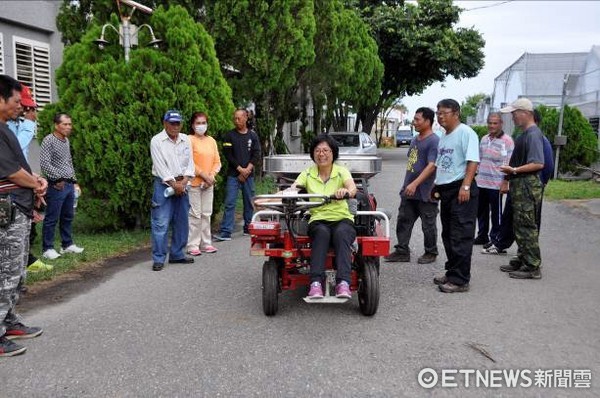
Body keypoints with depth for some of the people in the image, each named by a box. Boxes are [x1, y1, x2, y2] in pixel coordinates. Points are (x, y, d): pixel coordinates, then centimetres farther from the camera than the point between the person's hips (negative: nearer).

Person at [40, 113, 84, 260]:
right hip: (57, 186, -8)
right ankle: (47, 248, 7)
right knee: (52, 219, -1)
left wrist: (74, 181, 19)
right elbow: (44, 164, -18)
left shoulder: (66, 141, 14)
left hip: (69, 185, 8)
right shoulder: (48, 140, -11)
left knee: (68, 217, 14)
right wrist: (58, 178, -16)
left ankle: (67, 245, 24)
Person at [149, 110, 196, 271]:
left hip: (181, 185, 6)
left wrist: (183, 182, -7)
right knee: (161, 223, -7)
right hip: (164, 185, -5)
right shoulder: (157, 141, -6)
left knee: (182, 222, 10)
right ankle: (158, 259, 0)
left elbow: (189, 163, 6)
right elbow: (161, 167, -11)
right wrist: (174, 184, -13)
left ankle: (177, 255, 22)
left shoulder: (185, 140, 9)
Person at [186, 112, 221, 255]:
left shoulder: (211, 140, 11)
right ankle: (192, 245, 5)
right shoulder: (190, 140, -6)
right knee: (195, 214, -3)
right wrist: (204, 175, -14)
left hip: (209, 184, 6)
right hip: (194, 183, -5)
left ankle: (205, 243, 19)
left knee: (206, 214, 10)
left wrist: (211, 176, -6)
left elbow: (217, 162, 10)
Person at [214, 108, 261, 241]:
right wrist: (240, 169, -11)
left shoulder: (253, 135, 9)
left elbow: (256, 155, 3)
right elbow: (228, 155, -3)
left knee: (249, 203, 8)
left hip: (249, 175, 2)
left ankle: (248, 229, 20)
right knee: (230, 203, -7)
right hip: (233, 175, -2)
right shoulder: (230, 135, 3)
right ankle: (225, 232, -9)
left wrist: (247, 169, -8)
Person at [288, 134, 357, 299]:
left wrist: (347, 191, -41)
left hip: (342, 218, 0)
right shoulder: (308, 173, 10)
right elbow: (293, 188, -6)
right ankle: (316, 283, -42)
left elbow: (352, 187, -17)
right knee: (322, 233, -34)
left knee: (341, 233, -34)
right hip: (318, 220, 1)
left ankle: (343, 283, -42)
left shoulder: (341, 171, 4)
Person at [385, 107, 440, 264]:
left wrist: (415, 184, -29)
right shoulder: (415, 140, 13)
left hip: (425, 194, -8)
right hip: (409, 192, 8)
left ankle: (431, 253, 20)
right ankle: (402, 251, 15)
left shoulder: (434, 141, -13)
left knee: (428, 225, 5)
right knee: (403, 221, 8)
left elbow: (431, 166, -22)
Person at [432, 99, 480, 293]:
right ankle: (452, 273, 26)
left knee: (461, 237, -8)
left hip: (461, 191, -10)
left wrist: (465, 186, -26)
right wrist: (436, 186, 22)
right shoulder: (444, 137, 18)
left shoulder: (466, 132, -9)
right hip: (445, 190, 10)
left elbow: (473, 161, -18)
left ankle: (460, 280, -4)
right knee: (448, 235, 15)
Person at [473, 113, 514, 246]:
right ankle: (482, 236, 26)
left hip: (496, 184, -6)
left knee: (496, 213, 4)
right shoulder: (484, 139, 12)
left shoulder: (507, 140, -8)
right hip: (480, 183, 6)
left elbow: (509, 163, -11)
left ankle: (495, 239, 14)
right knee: (481, 211, 13)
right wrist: (475, 176, 16)